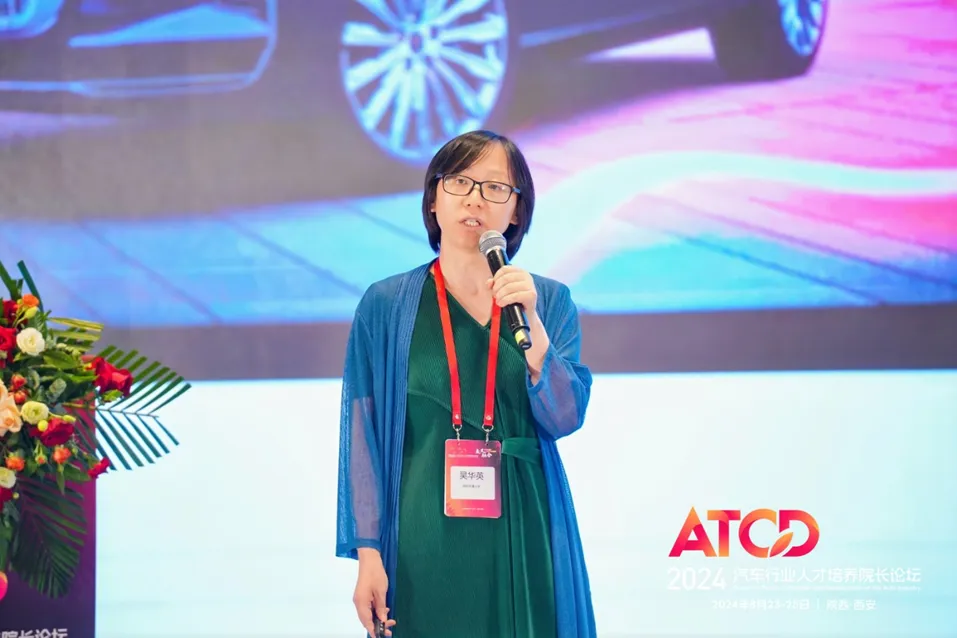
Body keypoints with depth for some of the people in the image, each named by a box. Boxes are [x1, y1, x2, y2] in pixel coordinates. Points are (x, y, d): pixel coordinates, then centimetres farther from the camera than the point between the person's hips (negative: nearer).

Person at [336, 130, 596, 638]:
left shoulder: (549, 301, 6)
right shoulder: (386, 305, 1)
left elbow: (564, 418, -4)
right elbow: (363, 435, -1)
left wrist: (529, 319, -16)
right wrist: (367, 553, -7)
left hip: (522, 537, 2)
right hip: (426, 542, -1)